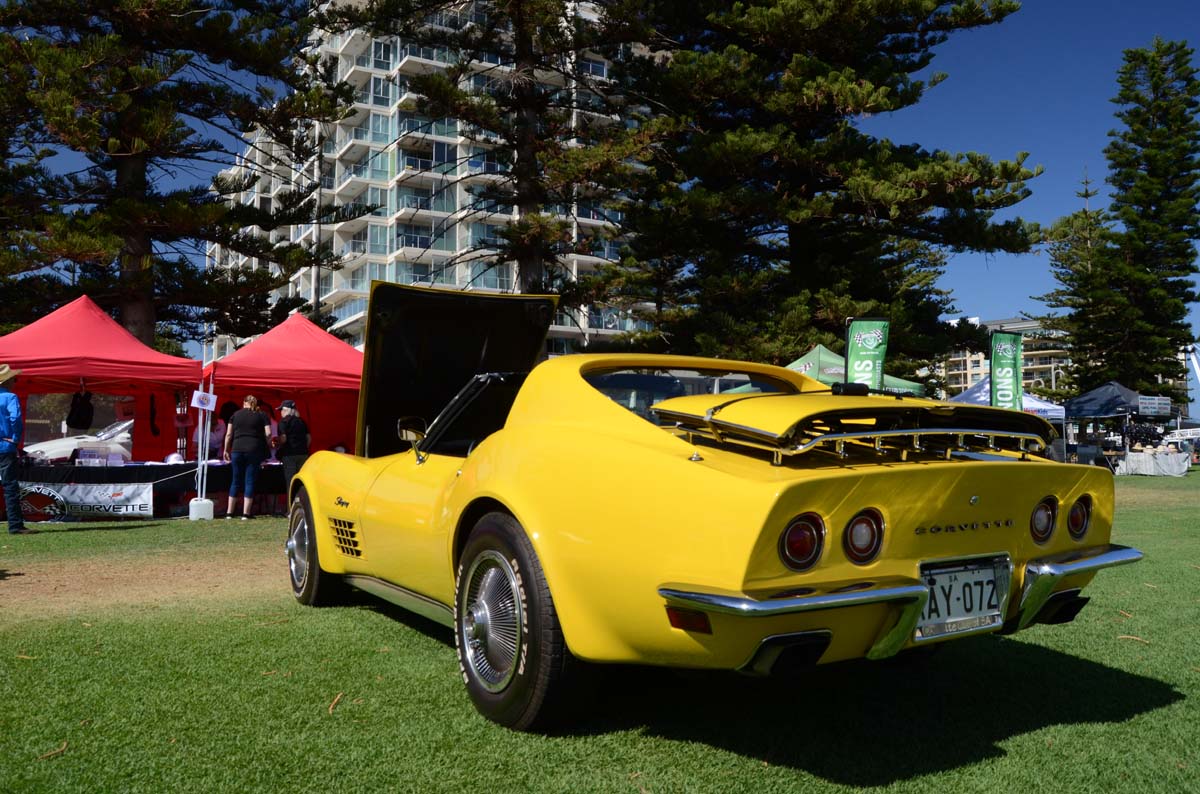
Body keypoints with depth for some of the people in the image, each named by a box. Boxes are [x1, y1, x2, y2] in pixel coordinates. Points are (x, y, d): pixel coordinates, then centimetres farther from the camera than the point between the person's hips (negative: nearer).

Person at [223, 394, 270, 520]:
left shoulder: (236, 415, 11)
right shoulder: (262, 415, 6)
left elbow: (228, 434, 7)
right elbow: (268, 434, -4)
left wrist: (226, 450, 14)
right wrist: (267, 445, 12)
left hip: (237, 450, 2)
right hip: (254, 450, -2)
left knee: (235, 481, 11)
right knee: (250, 481, 2)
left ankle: (229, 512, 13)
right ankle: (246, 513, -1)